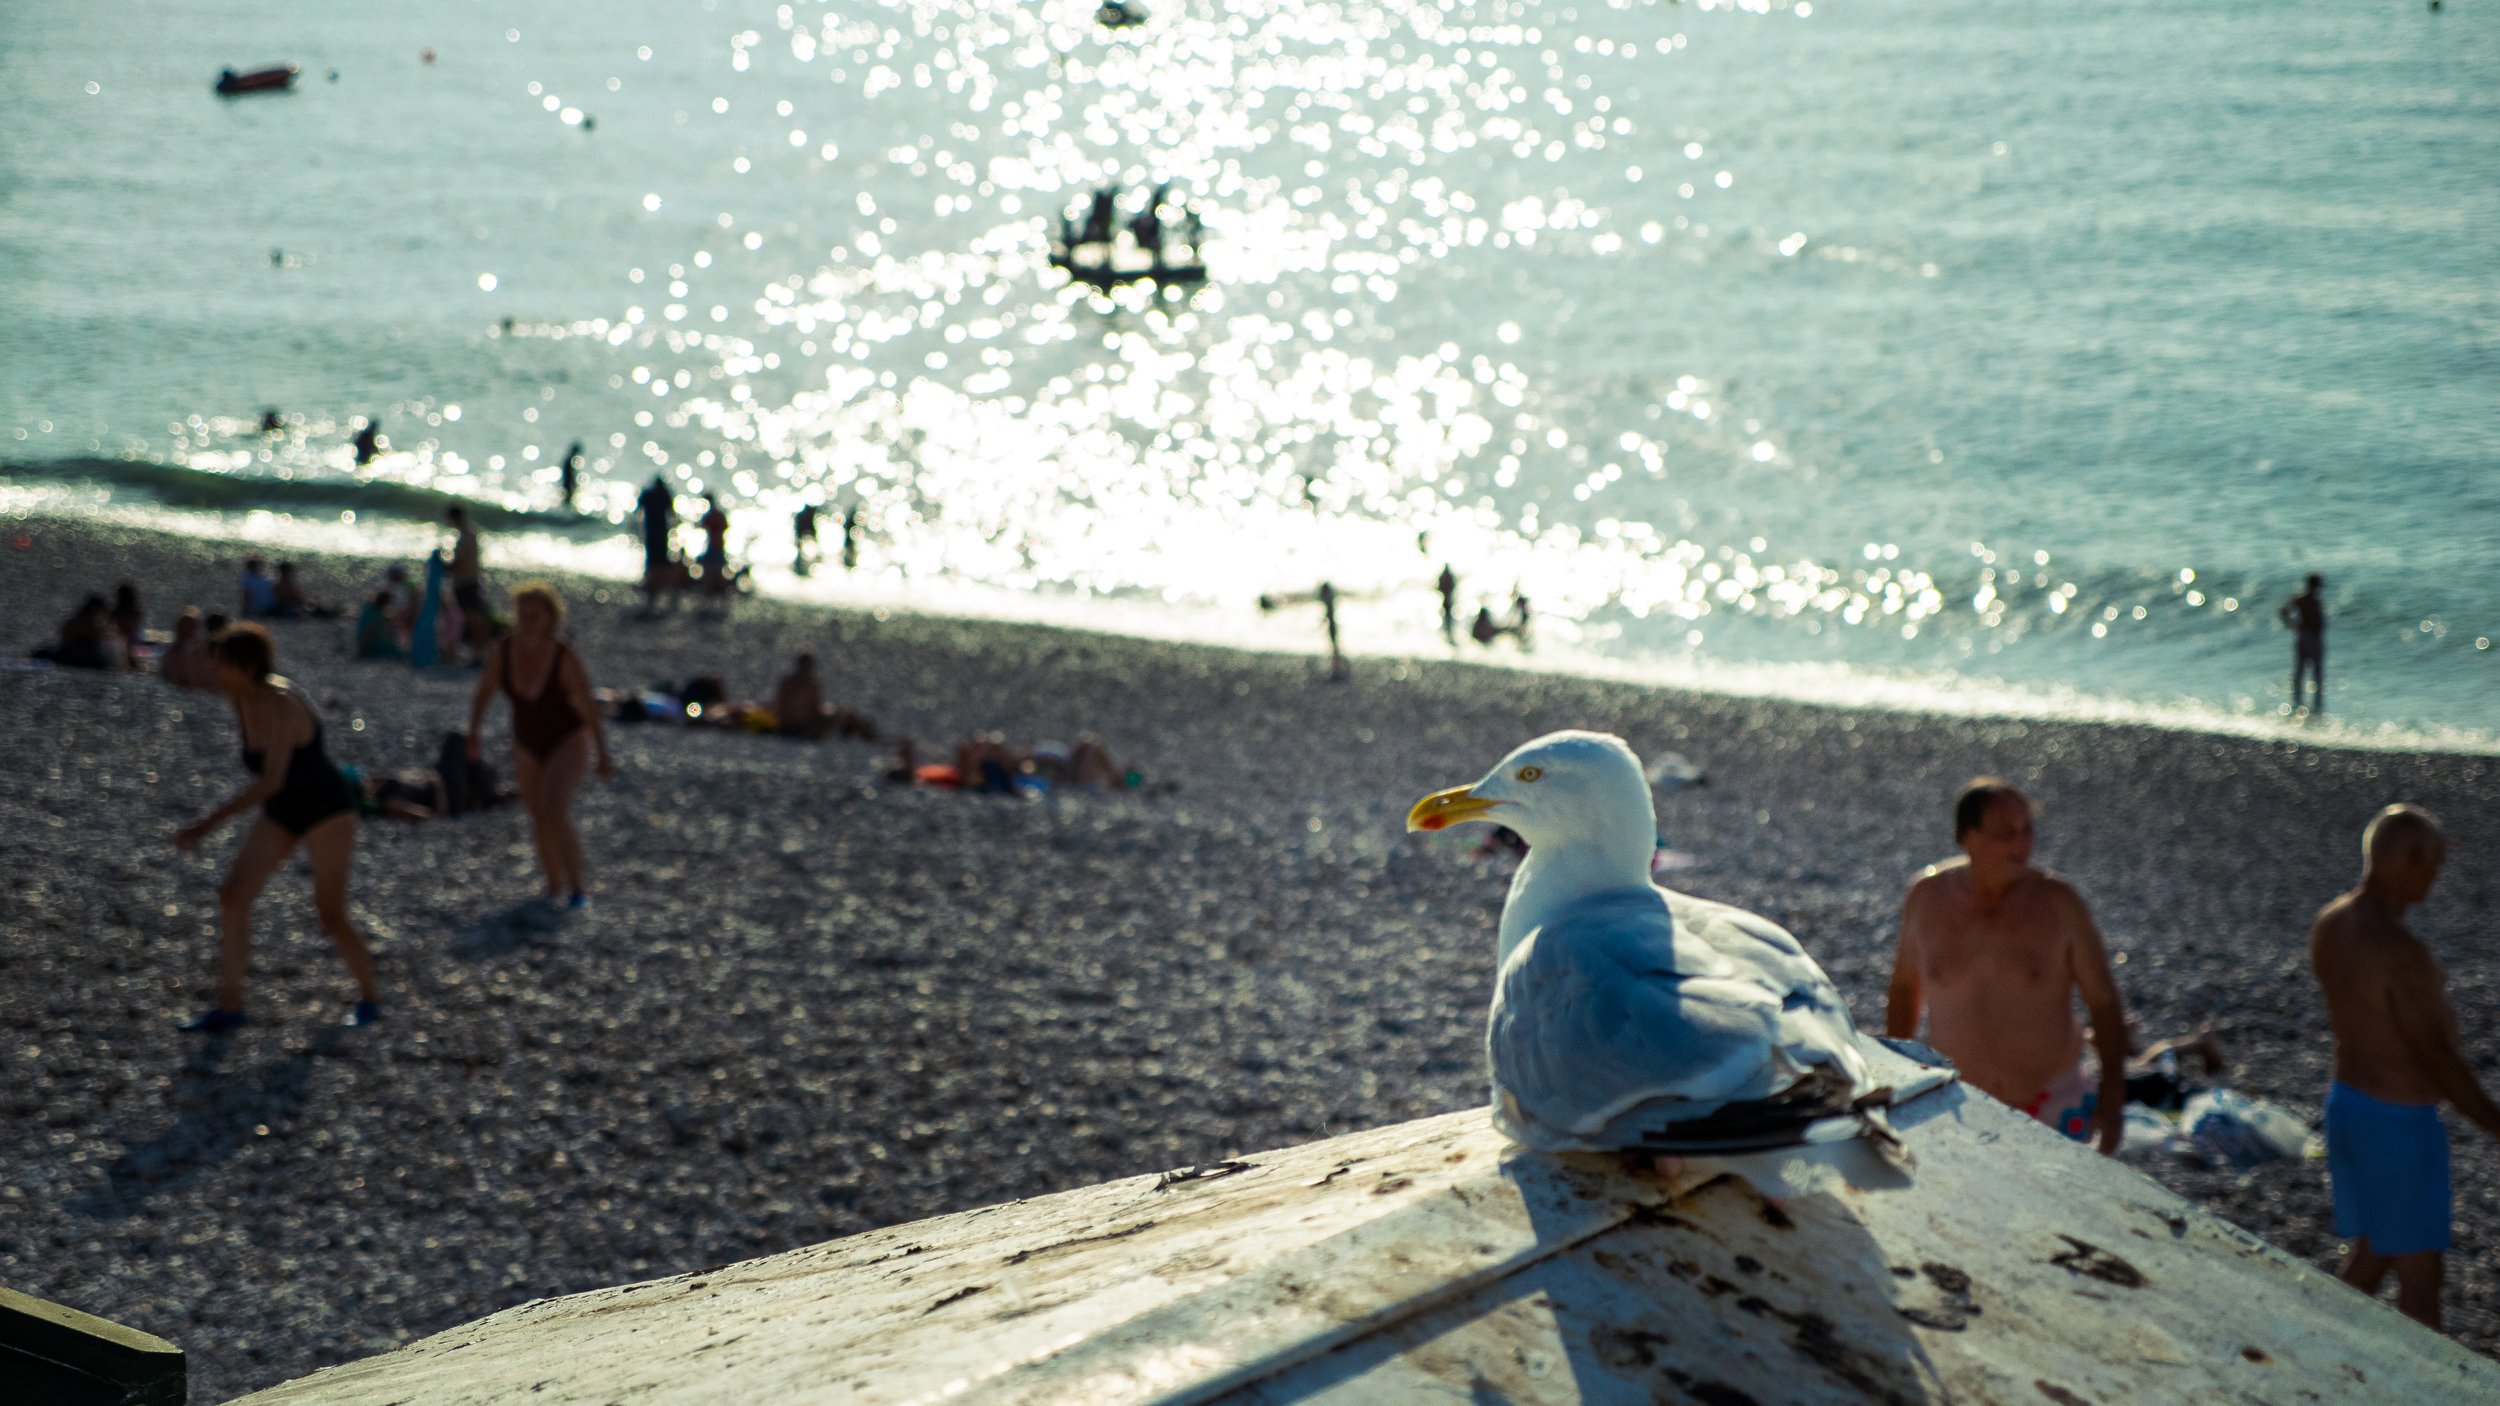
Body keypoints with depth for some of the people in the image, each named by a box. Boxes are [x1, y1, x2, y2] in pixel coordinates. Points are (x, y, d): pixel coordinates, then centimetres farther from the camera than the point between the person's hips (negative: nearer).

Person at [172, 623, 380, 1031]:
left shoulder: (281, 707, -31)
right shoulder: (239, 699, -6)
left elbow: (272, 781, -39)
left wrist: (209, 823, -43)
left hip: (327, 811, -8)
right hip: (281, 813, 8)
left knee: (330, 914, -2)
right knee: (232, 895, -5)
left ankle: (369, 996, 21)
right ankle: (229, 1006, 0)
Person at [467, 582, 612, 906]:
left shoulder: (566, 660, -26)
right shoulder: (501, 652, -16)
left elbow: (589, 710, -19)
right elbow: (485, 691, 2)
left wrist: (603, 758, -15)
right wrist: (473, 734, 3)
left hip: (568, 741, -5)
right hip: (528, 745, 5)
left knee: (556, 815, -23)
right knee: (541, 822, 16)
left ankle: (577, 889, -9)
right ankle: (555, 886, 37)